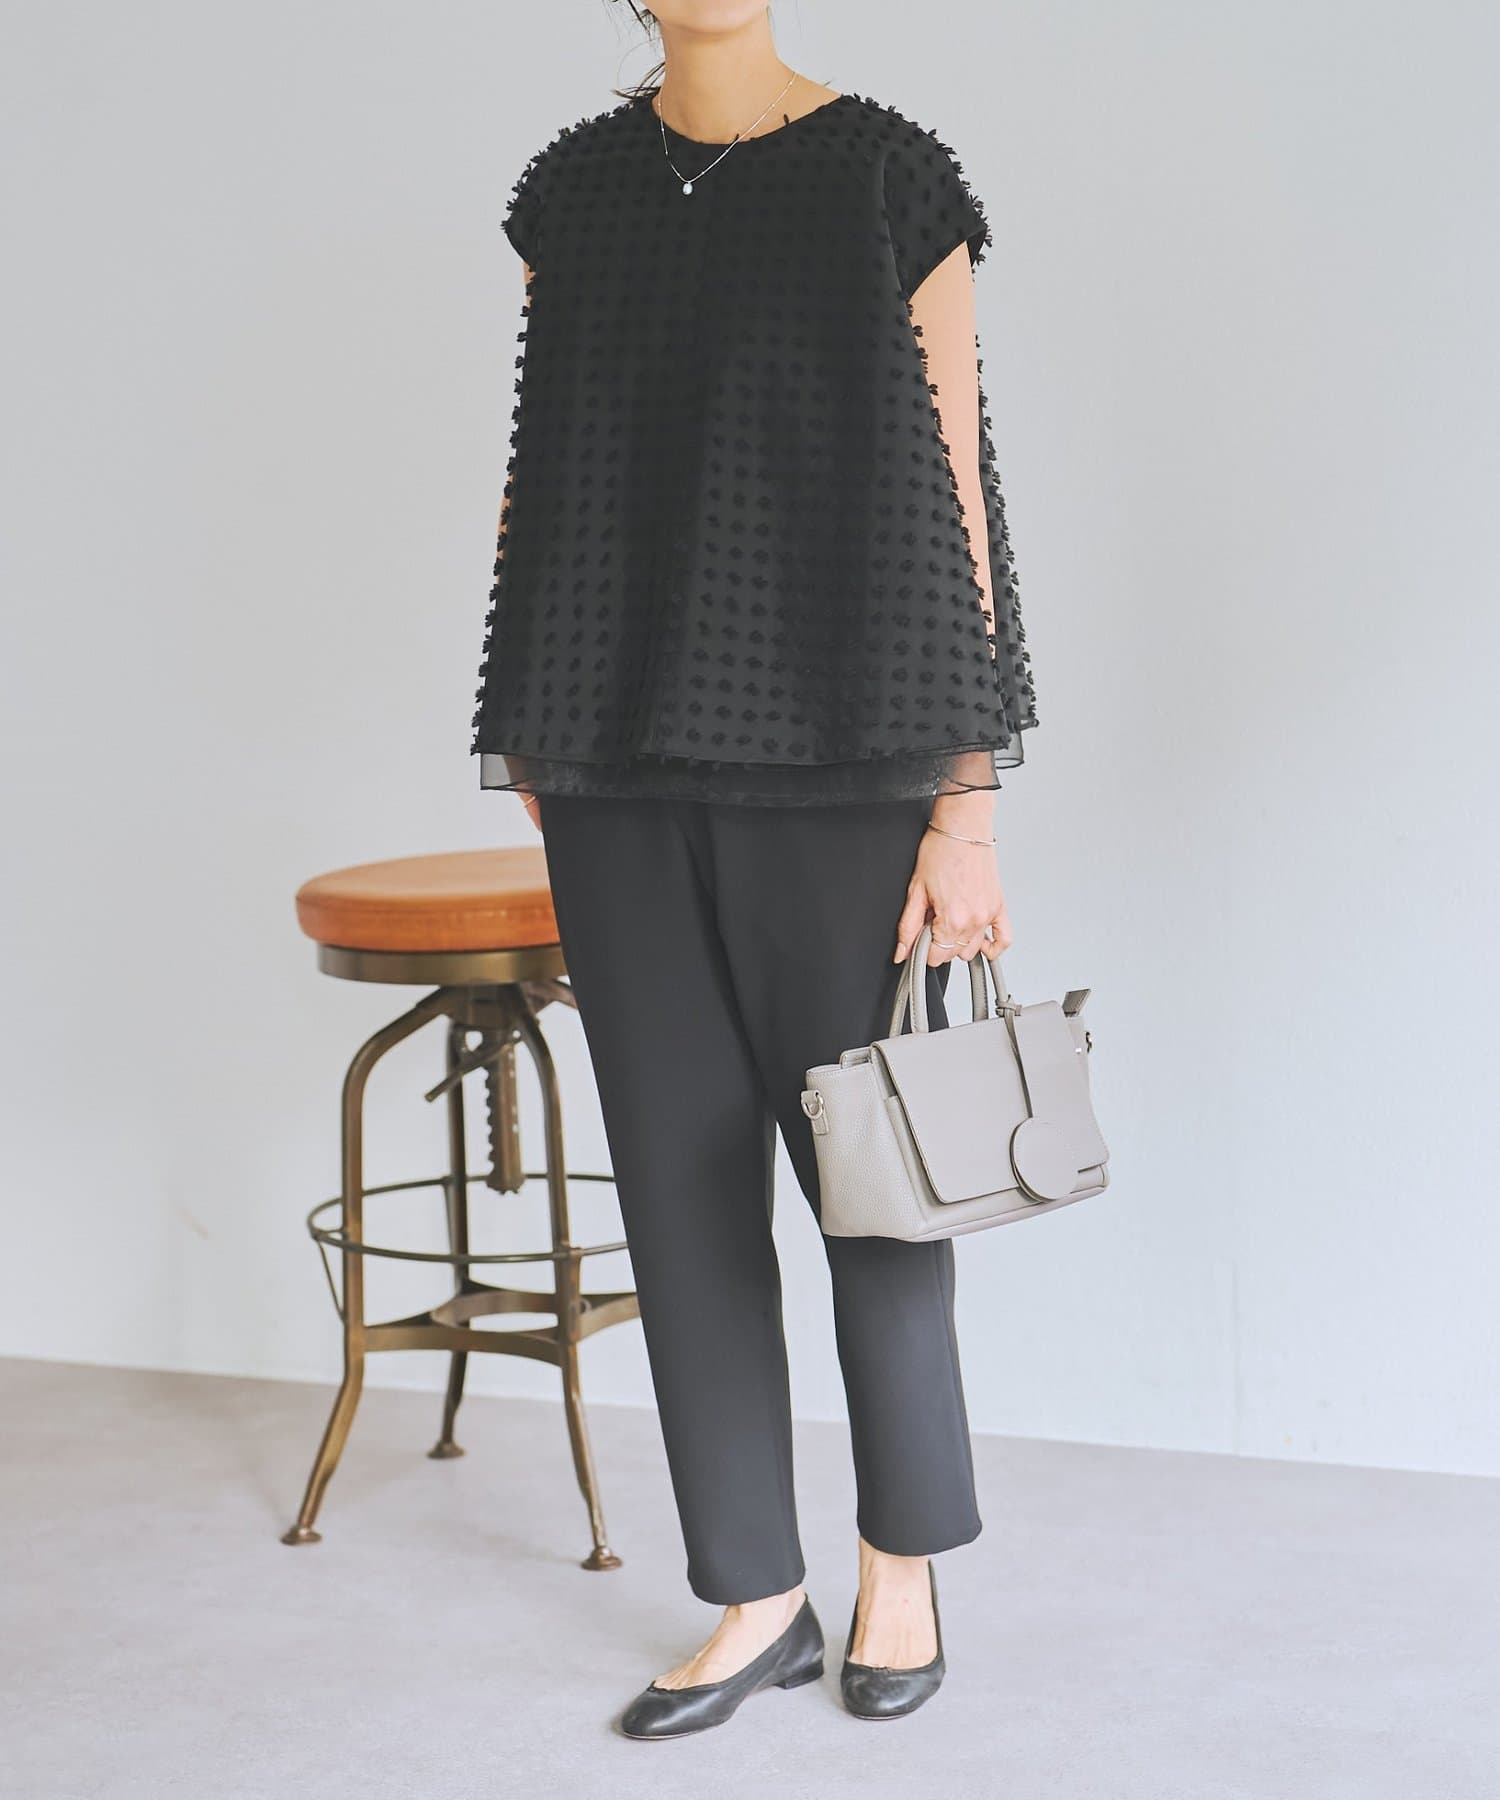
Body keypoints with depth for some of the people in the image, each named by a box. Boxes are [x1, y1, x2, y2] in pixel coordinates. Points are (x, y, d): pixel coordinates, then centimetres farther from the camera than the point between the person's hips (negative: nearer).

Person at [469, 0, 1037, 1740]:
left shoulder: (891, 185, -4)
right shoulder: (570, 194, 8)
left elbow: (953, 504, -6)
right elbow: (550, 477, 13)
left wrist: (966, 807, -9)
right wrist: (532, 741, 9)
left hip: (828, 760, -3)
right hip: (626, 768, 4)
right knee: (682, 1181, 7)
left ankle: (903, 1560, 28)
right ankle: (758, 1595, 20)